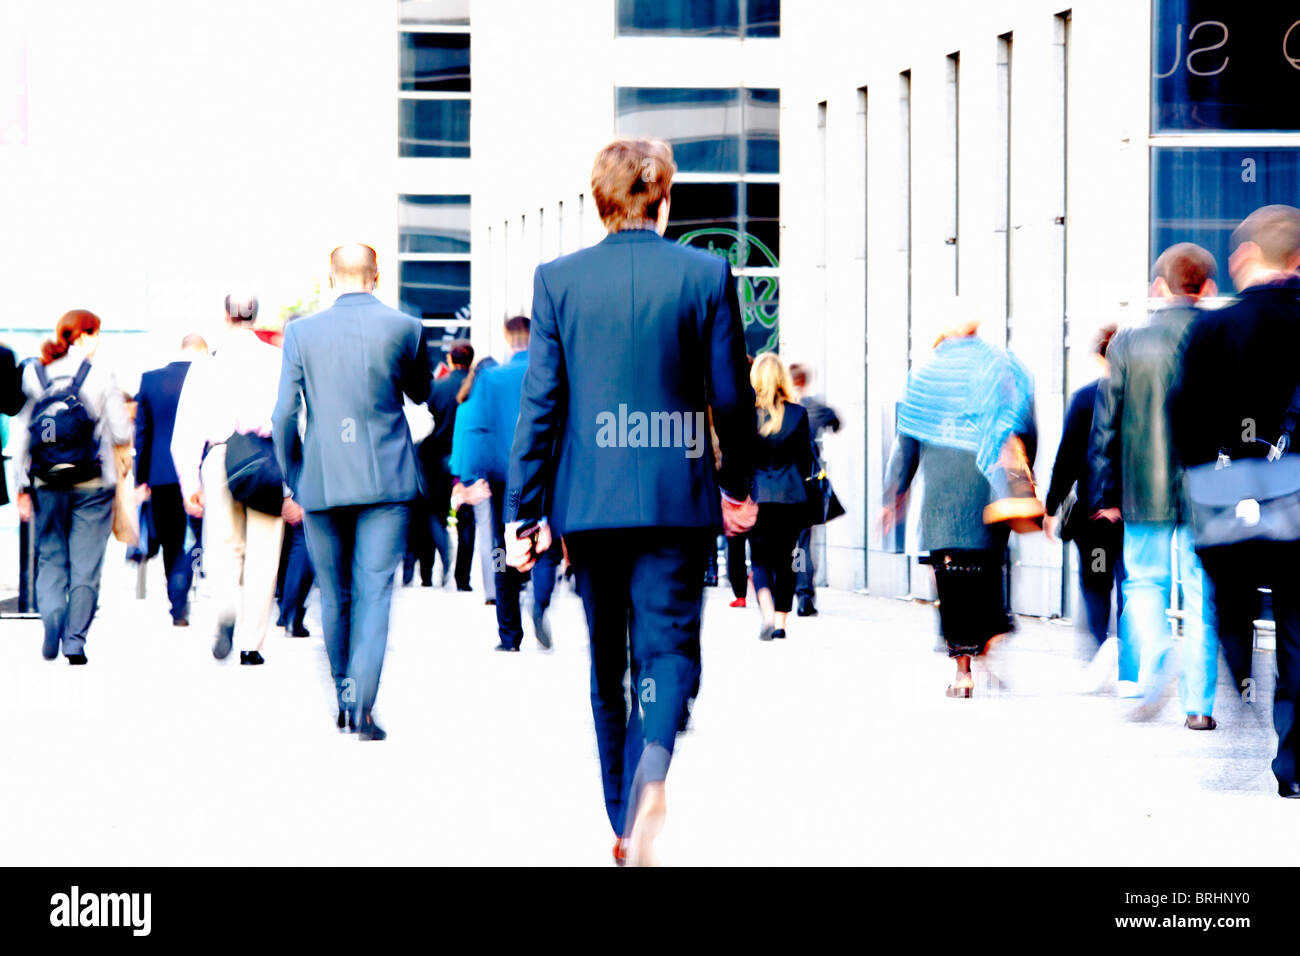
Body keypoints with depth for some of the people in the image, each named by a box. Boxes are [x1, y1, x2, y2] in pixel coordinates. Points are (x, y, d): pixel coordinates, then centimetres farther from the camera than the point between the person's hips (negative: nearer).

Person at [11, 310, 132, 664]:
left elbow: (19, 433, 2)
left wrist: (22, 488, 7)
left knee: (50, 558, 12)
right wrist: (122, 458, 18)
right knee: (86, 565, 4)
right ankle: (75, 642, 1)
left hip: (47, 485, 2)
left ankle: (51, 615, -14)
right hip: (92, 484, -2)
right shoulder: (99, 374, -7)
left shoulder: (33, 374, 2)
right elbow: (121, 432, -6)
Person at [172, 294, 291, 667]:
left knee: (223, 548, 12)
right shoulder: (277, 361, 0)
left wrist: (189, 485, 7)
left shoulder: (205, 364, 3)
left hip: (219, 459, 1)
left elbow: (186, 430, 2)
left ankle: (227, 610, -18)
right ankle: (251, 643, 6)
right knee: (261, 555, 5)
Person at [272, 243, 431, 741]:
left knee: (334, 596, 14)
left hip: (322, 482, 1)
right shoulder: (404, 327, -3)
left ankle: (342, 697, 23)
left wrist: (293, 480, 10)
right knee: (374, 592, -3)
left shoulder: (301, 332, -1)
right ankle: (363, 707, -15)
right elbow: (420, 392, 14)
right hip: (386, 479, -1)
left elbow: (284, 415, -1)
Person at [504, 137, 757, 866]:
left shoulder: (558, 280, -1)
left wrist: (522, 510, 3)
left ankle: (624, 824, 21)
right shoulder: (707, 276, -2)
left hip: (589, 497, 2)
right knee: (669, 646, 0)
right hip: (677, 497, -1)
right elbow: (732, 396, 2)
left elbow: (540, 402, -1)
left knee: (606, 661, 14)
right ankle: (652, 769, -30)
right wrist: (739, 484, 18)